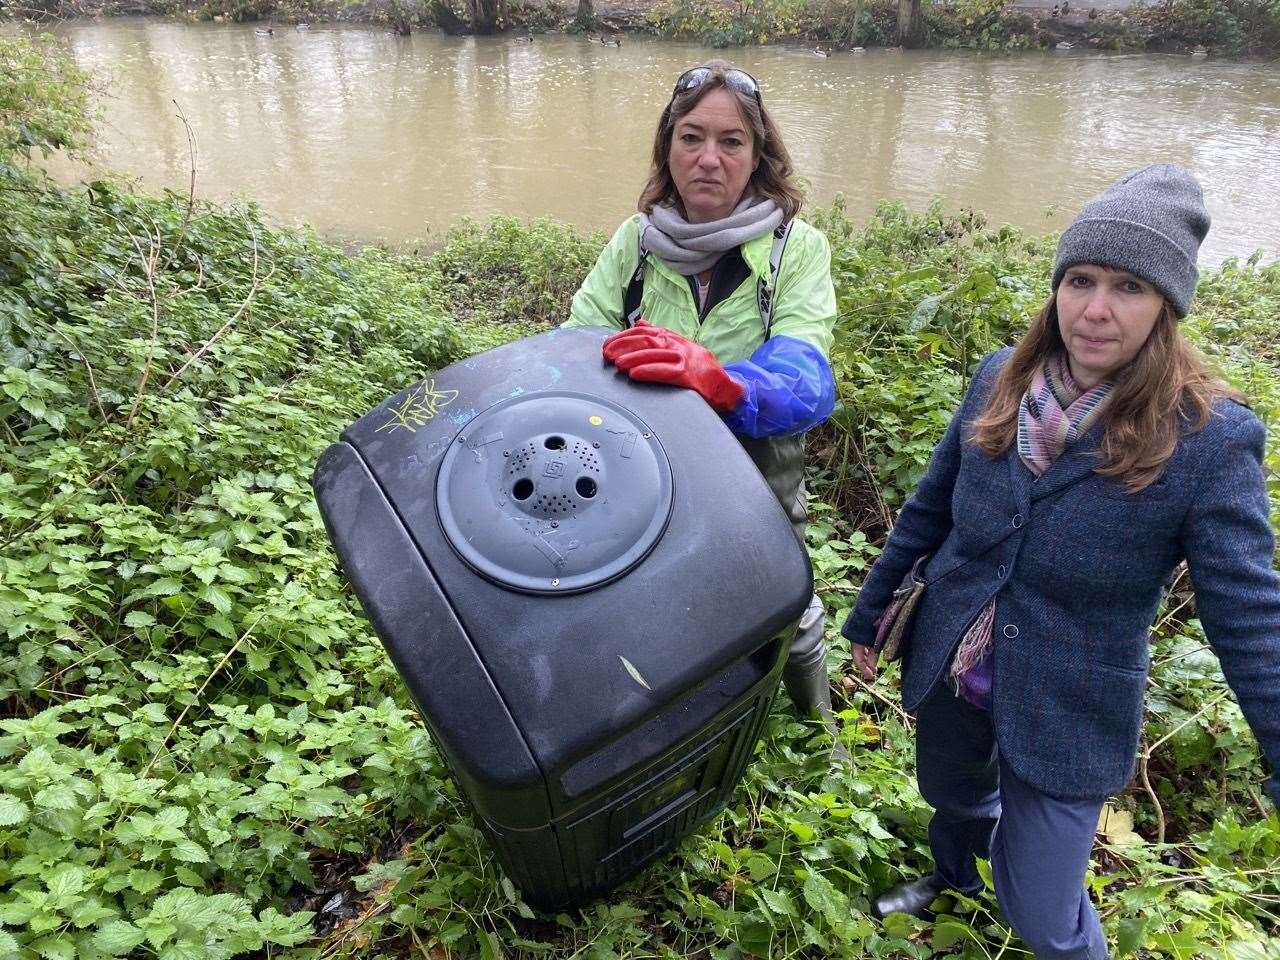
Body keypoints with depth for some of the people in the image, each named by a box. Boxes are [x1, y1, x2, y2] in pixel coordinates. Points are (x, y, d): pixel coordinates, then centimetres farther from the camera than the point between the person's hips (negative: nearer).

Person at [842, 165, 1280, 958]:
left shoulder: (1212, 440, -21)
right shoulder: (1002, 378, -9)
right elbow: (929, 507, 2)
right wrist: (870, 610, 10)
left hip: (1067, 718, -4)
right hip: (947, 671, 5)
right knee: (950, 797, 30)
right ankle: (954, 876, 65)